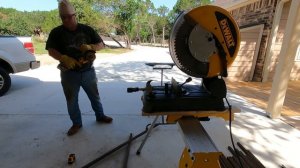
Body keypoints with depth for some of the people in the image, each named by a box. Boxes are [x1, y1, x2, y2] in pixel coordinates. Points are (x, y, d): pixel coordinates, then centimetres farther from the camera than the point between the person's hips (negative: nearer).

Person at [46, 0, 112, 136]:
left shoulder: (87, 29, 3)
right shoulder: (56, 32, 0)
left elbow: (101, 45, 2)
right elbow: (51, 51, -7)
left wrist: (90, 47, -19)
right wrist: (64, 58, -26)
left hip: (88, 71, 1)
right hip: (69, 73, 0)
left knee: (94, 96, 14)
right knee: (72, 100, 10)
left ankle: (100, 116, 35)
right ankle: (76, 124, 29)